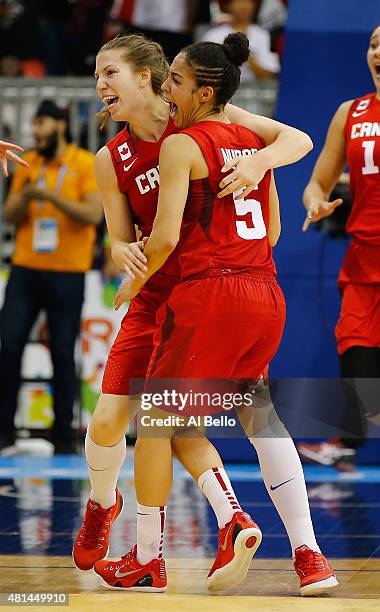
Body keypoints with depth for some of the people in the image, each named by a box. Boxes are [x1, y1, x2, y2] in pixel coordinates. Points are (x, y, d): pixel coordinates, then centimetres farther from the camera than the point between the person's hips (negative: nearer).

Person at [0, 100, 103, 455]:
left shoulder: (86, 164, -3)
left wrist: (51, 195, -20)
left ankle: (63, 438, 8)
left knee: (63, 356, -1)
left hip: (67, 275, -4)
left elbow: (93, 214, -13)